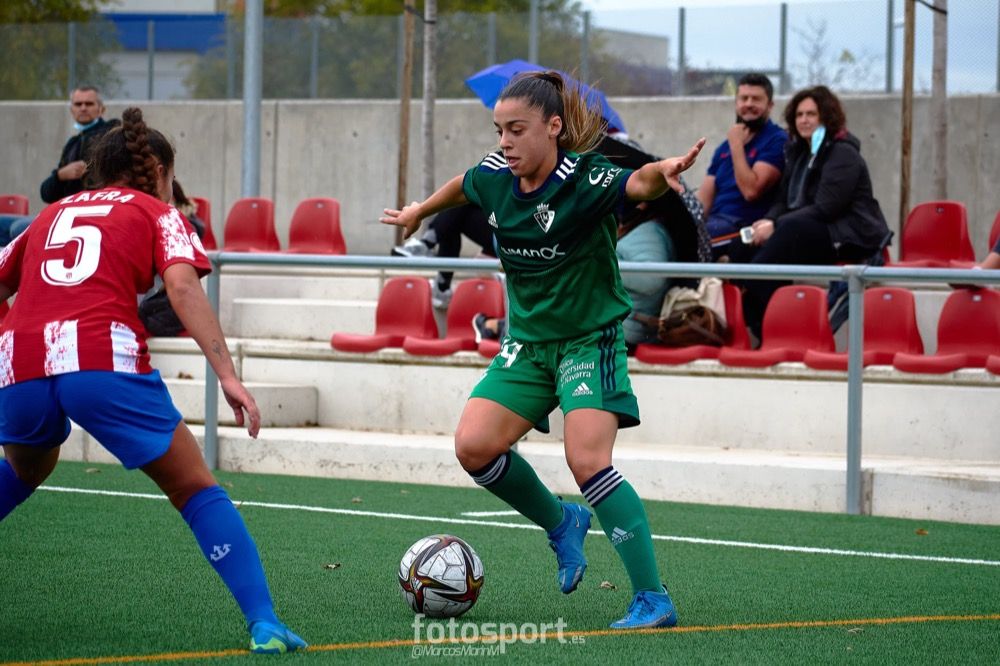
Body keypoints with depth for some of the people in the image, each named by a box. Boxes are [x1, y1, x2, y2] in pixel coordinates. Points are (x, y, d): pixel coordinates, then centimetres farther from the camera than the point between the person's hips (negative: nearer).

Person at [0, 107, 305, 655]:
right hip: (104, 360, -4)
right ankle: (263, 624, -4)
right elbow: (182, 286, -1)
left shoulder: (52, 214, 29)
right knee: (195, 490, 6)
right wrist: (227, 376, -9)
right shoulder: (156, 213, 17)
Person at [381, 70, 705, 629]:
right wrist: (419, 212, 40)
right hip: (528, 341, 7)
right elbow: (461, 187, 22)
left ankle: (654, 599, -15)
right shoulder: (494, 177, -2)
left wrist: (664, 173, -63)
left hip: (591, 338, -6)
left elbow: (638, 183, -41)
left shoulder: (583, 179, -21)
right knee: (474, 446, -8)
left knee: (588, 461, -21)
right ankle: (561, 523, 18)